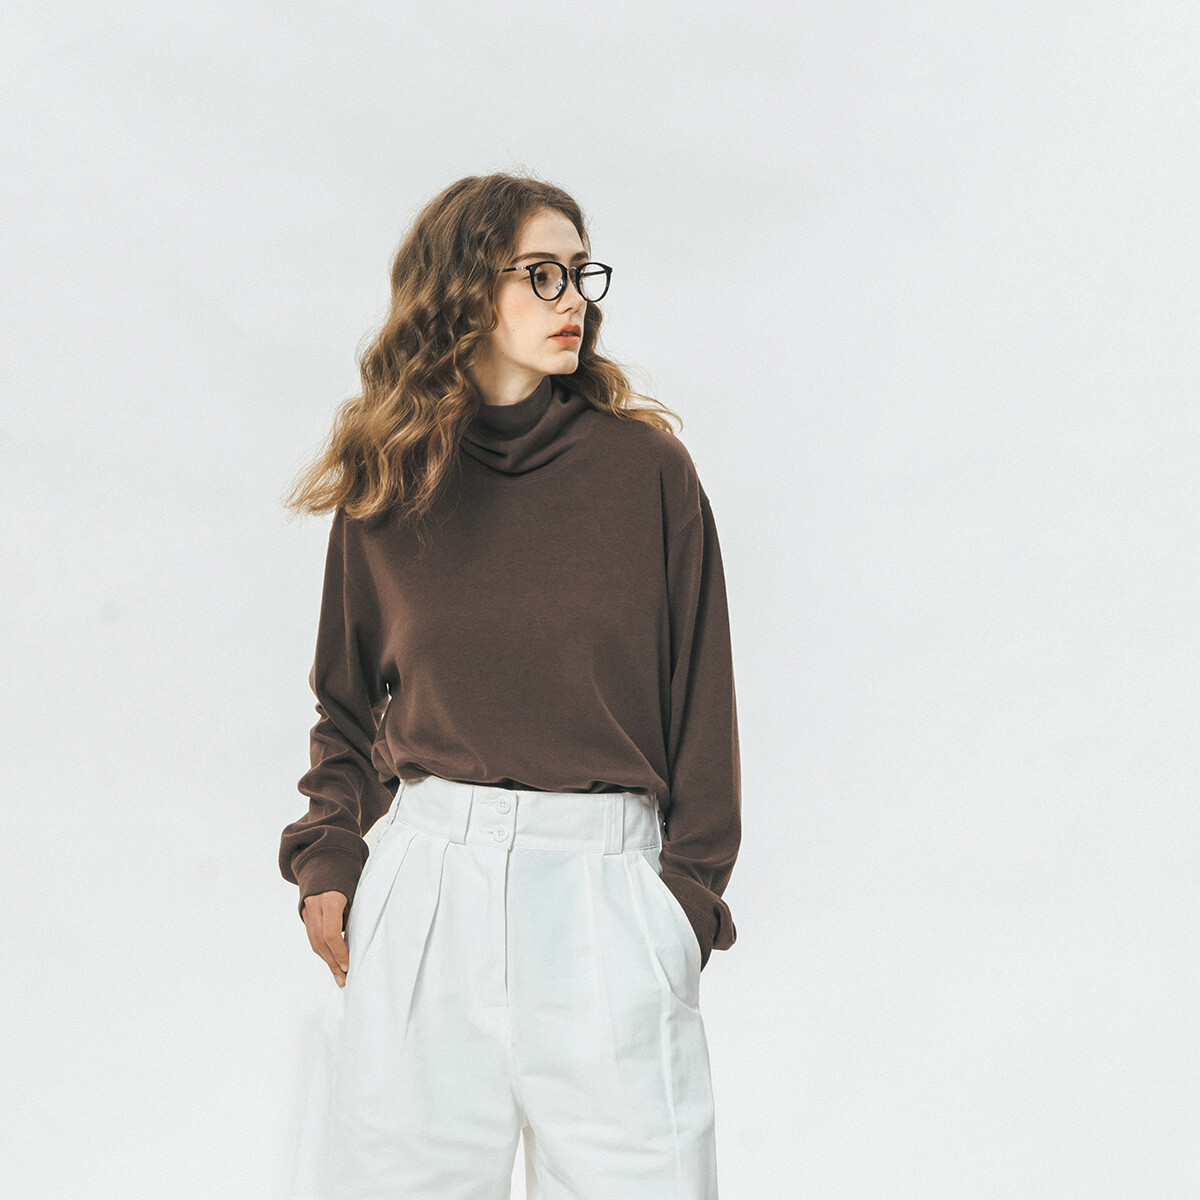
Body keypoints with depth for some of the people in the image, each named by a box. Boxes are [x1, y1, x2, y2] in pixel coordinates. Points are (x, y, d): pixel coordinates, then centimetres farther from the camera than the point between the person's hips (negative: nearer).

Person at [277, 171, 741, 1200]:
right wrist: (327, 860, 3)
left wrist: (689, 890, -2)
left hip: (607, 887, -1)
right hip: (426, 876, 2)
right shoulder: (386, 486, 6)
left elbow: (700, 695, 2)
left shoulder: (647, 467, 0)